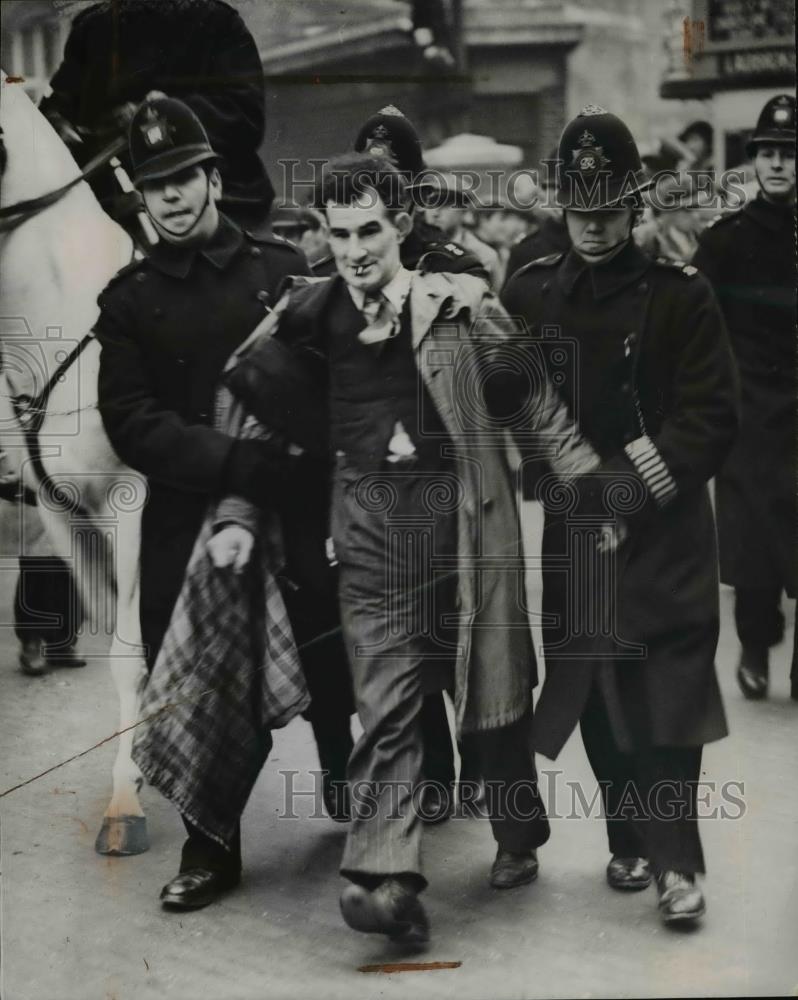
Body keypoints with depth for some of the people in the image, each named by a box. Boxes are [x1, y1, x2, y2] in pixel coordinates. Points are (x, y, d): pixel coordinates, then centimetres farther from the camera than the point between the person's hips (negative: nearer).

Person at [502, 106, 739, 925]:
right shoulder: (528, 293, 4)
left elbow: (713, 415, -7)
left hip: (664, 529, -3)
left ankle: (675, 862, 1)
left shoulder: (680, 294, -5)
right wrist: (551, 474, -7)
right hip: (571, 526, 3)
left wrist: (646, 475, -17)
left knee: (667, 688, -6)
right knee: (592, 686, 8)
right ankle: (630, 840, 24)